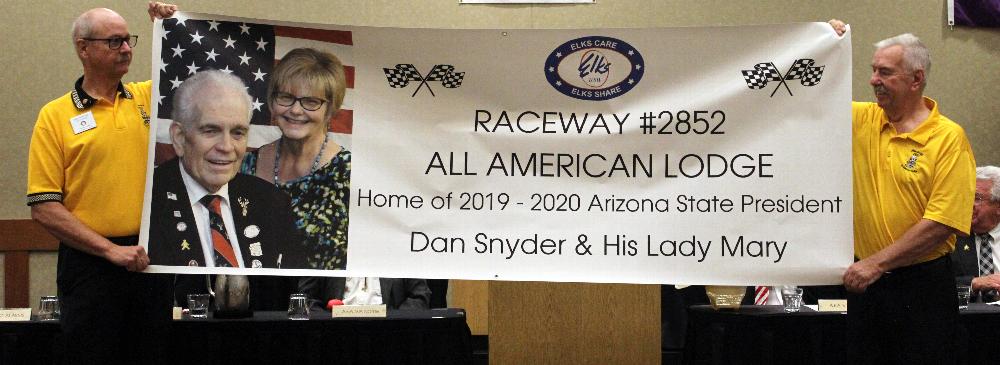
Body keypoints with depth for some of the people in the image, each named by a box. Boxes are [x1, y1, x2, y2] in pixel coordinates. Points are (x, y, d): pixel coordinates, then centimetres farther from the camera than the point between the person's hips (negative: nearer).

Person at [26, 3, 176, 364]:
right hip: (90, 263, -3)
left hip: (149, 258, 3)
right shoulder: (55, 116, -2)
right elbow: (44, 208, -6)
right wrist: (111, 250, -14)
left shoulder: (150, 97, 7)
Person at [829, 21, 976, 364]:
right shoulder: (863, 120, 4)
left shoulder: (949, 138, -12)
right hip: (865, 276, 5)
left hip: (922, 284, -5)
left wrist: (876, 263, -19)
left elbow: (941, 224, -18)